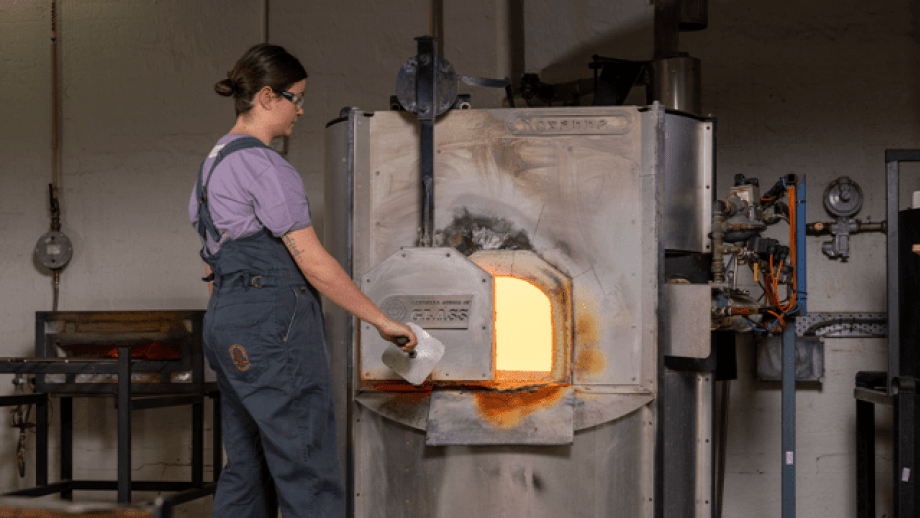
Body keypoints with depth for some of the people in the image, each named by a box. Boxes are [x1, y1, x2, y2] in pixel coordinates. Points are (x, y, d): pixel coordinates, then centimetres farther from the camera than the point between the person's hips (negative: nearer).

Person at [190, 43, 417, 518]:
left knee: (247, 470, 13)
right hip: (273, 323, -10)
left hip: (227, 321, 10)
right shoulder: (263, 166, -13)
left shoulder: (216, 162, 17)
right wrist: (383, 322, -10)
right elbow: (314, 264, -16)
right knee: (310, 476, -7)